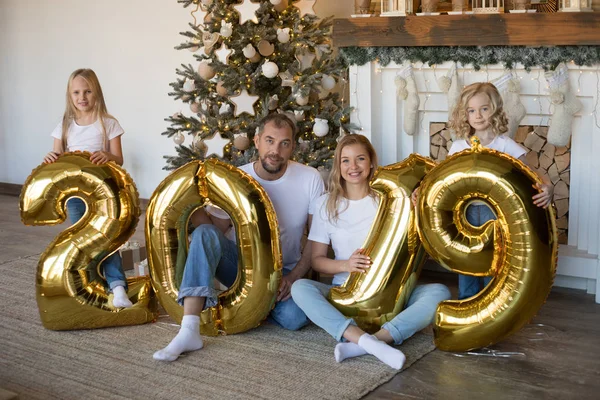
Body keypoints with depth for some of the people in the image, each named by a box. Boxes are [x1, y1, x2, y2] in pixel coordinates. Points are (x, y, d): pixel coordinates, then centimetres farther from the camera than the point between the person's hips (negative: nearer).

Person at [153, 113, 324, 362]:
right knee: (204, 234, -30)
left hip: (284, 271, 0)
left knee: (294, 318, -32)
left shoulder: (310, 178, -8)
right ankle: (189, 331, -37)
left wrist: (294, 277, -13)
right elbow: (216, 230, -4)